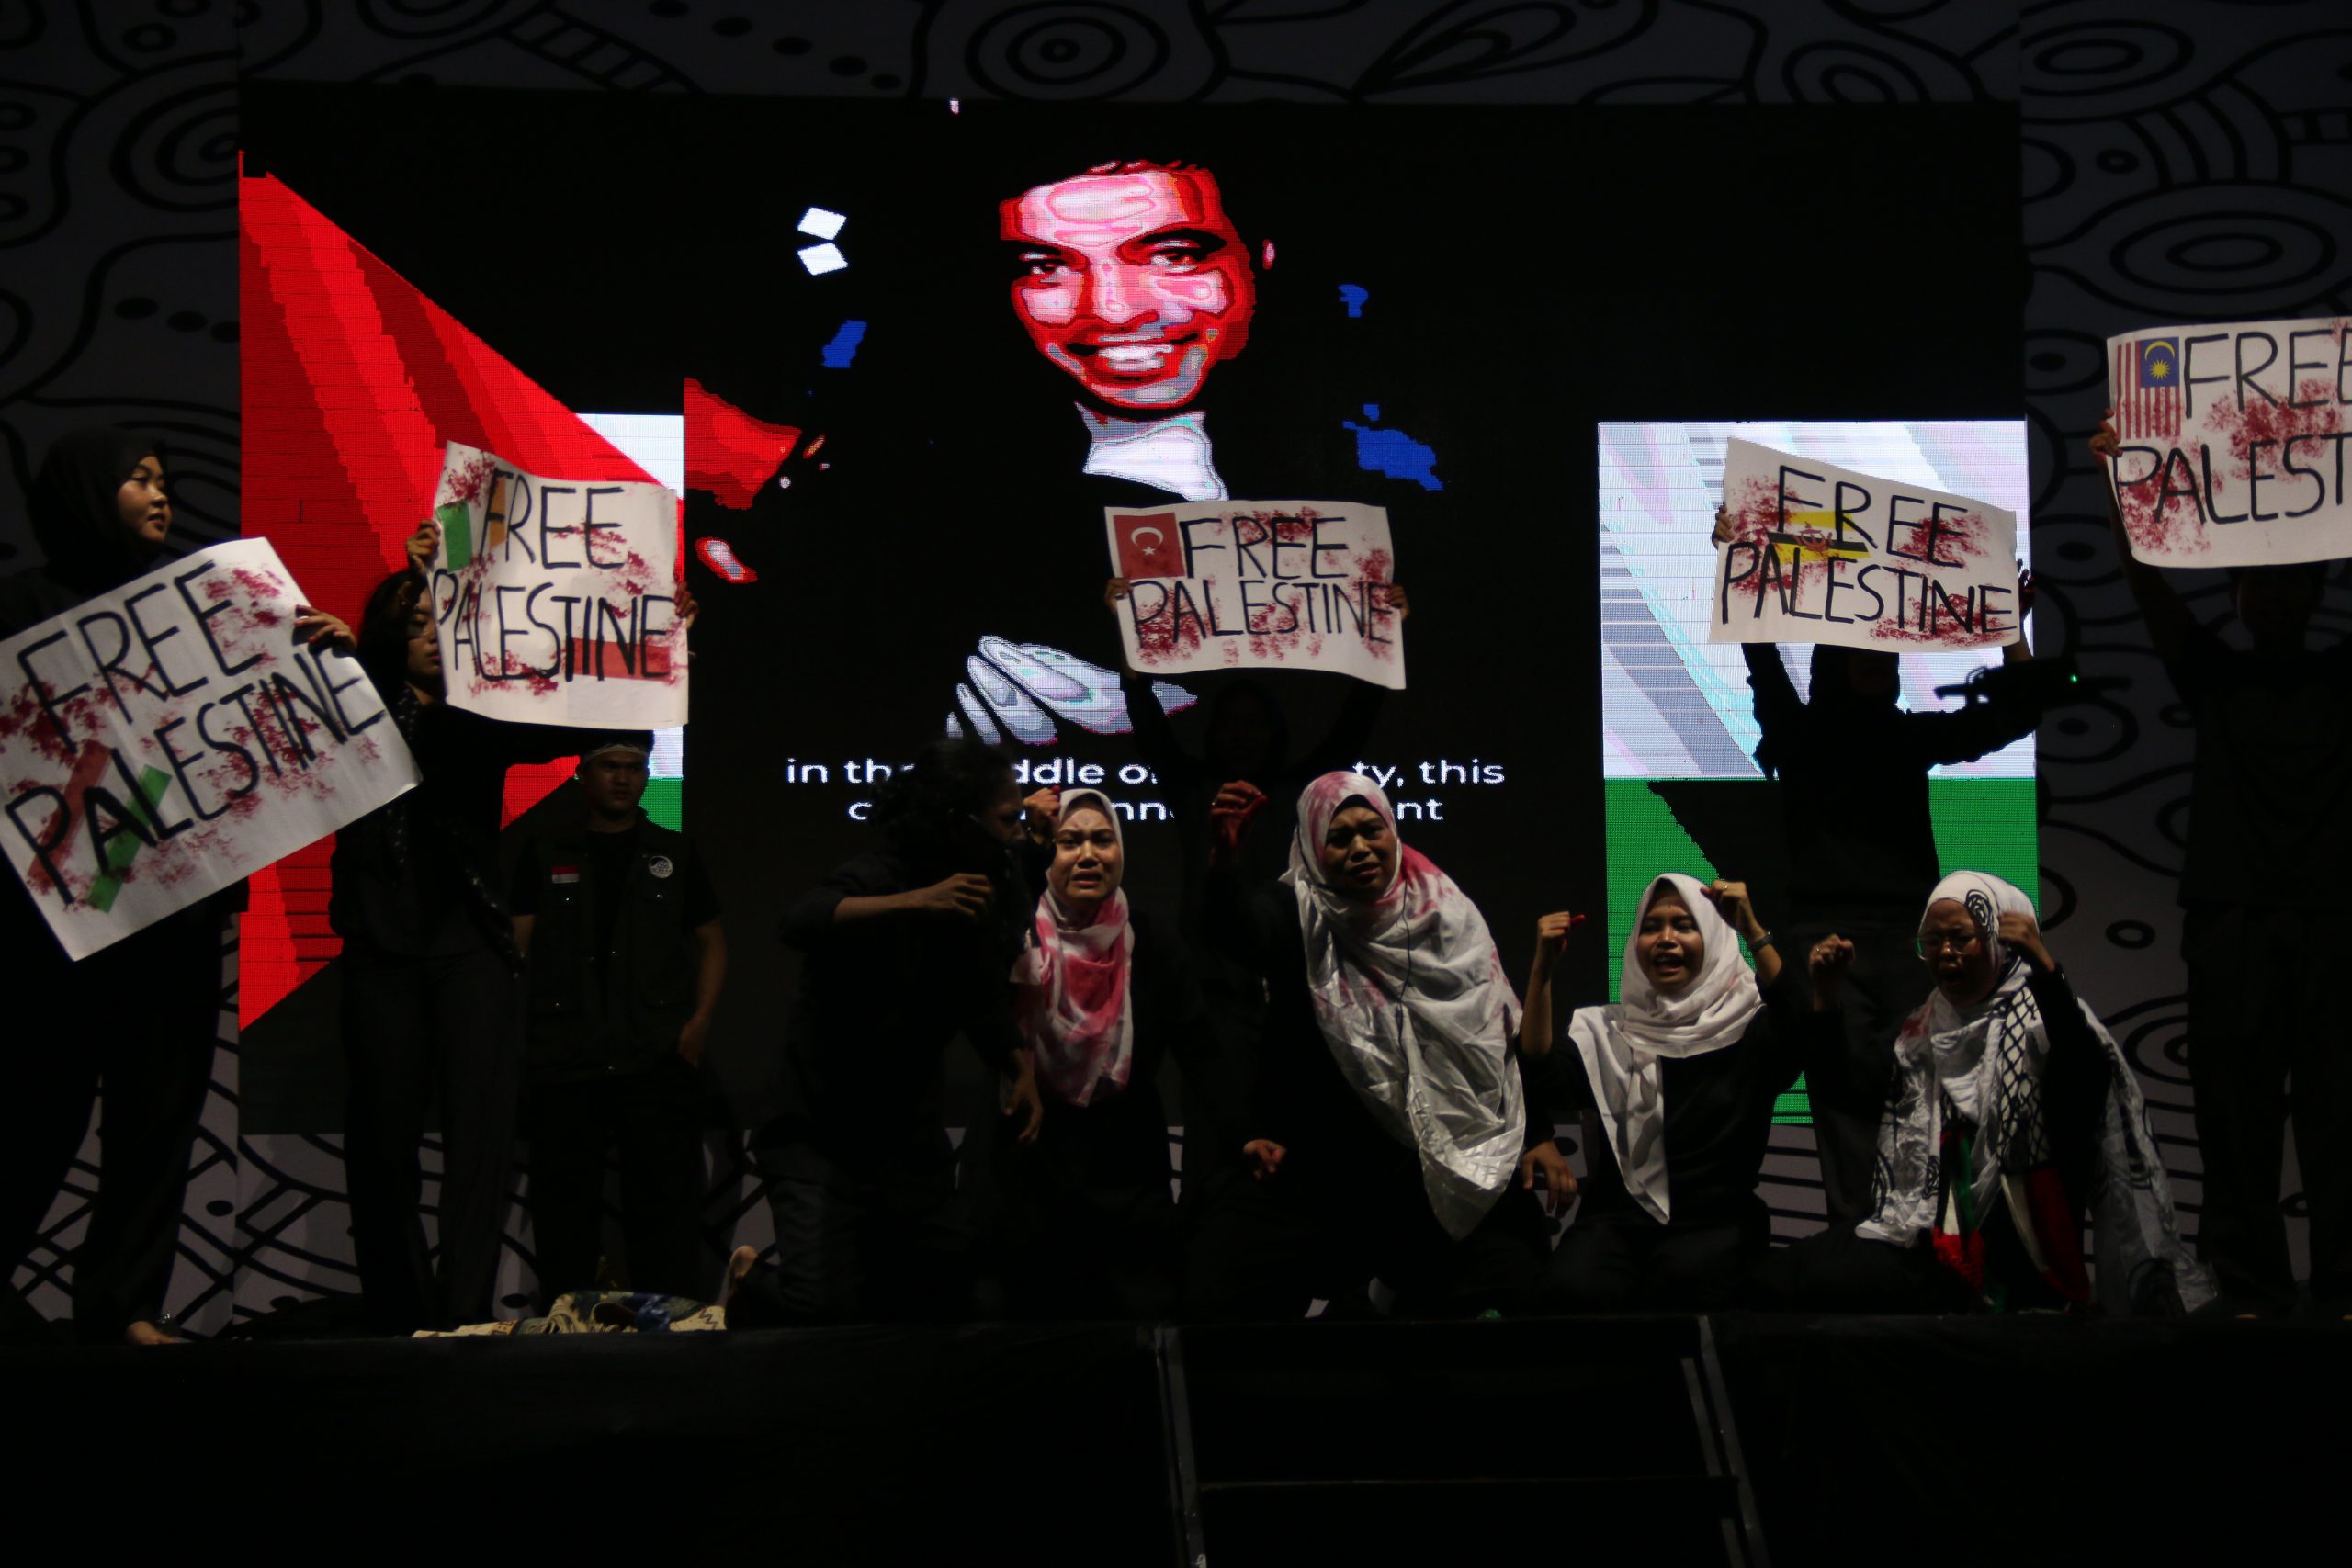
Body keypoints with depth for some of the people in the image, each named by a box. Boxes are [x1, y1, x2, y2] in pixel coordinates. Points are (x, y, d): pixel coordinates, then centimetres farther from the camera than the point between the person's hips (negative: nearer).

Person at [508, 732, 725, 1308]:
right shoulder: (545, 853, 10)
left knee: (667, 1208, -3)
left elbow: (712, 941, 15)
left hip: (658, 1063, 0)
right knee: (564, 1210, 2)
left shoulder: (677, 854, 13)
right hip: (563, 1065, 0)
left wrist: (700, 1020, 0)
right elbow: (515, 945, 7)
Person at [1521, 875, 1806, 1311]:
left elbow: (1801, 1037, -17)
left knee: (1680, 1288, -36)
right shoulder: (1605, 1029, 13)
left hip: (1716, 1220, -2)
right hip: (1617, 1216, 2)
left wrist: (1753, 932, -22)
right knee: (1573, 1290, -31)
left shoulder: (1749, 1027, 6)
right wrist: (1542, 970, -12)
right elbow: (1544, 1083, -4)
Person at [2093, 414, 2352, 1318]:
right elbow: (2146, 581, 1)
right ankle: (2251, 1292, 3)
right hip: (2234, 922, 0)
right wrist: (2118, 485, -12)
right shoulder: (2213, 674, 12)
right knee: (2237, 1115, -1)